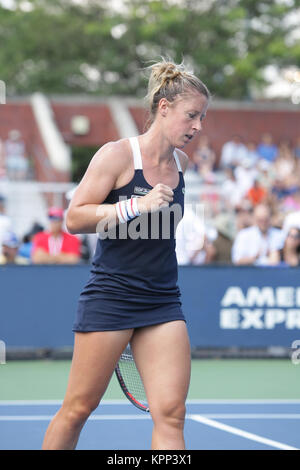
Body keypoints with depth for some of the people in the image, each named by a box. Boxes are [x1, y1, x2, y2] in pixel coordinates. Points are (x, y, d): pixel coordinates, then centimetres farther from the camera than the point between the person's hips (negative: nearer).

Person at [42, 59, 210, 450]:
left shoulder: (180, 162, 10)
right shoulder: (117, 154, -10)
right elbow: (74, 218, -14)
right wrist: (137, 206, -23)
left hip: (163, 302, 6)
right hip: (110, 297, -5)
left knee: (171, 414, -5)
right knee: (79, 408, 2)